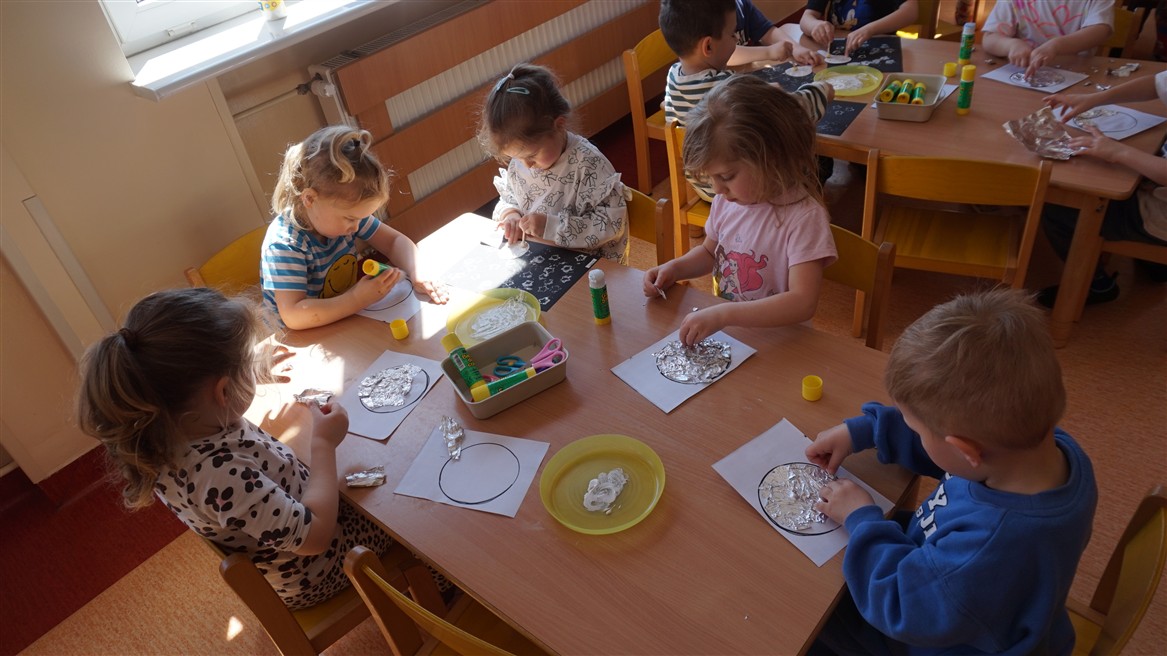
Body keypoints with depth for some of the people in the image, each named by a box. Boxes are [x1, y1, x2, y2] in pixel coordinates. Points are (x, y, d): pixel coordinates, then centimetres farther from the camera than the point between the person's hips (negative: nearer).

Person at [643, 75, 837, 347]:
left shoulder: (803, 217, -20)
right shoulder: (727, 200, -1)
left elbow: (803, 303, -27)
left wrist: (723, 314, -33)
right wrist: (674, 268, -2)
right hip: (726, 326, 5)